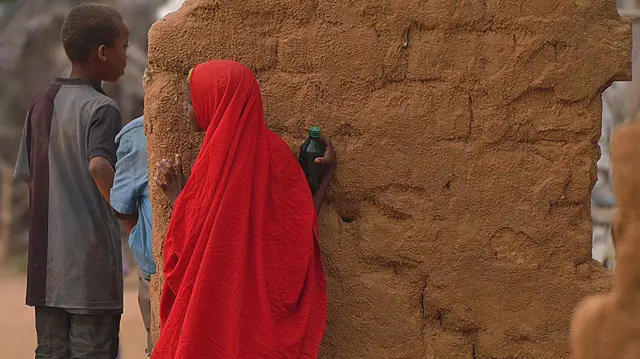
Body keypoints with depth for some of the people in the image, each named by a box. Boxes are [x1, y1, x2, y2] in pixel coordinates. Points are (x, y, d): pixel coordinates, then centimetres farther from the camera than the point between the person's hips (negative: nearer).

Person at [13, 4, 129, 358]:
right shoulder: (101, 108, -11)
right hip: (90, 256, -7)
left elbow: (27, 174, 13)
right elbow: (99, 165, -28)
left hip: (46, 254, 7)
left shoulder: (42, 100, 11)